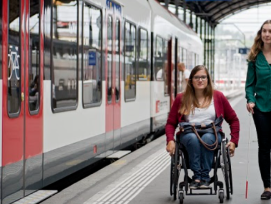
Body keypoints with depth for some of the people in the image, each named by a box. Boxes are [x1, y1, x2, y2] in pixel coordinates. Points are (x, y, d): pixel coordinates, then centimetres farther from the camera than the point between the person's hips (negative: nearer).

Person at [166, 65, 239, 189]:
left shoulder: (218, 97, 10)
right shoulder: (181, 98, 9)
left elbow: (233, 120, 15)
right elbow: (171, 123, 10)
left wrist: (233, 141, 4)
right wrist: (170, 140, -7)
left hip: (211, 134, 0)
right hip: (188, 134, 0)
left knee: (207, 138, -36)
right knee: (192, 138, -36)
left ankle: (205, 176, -31)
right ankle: (197, 175, -34)